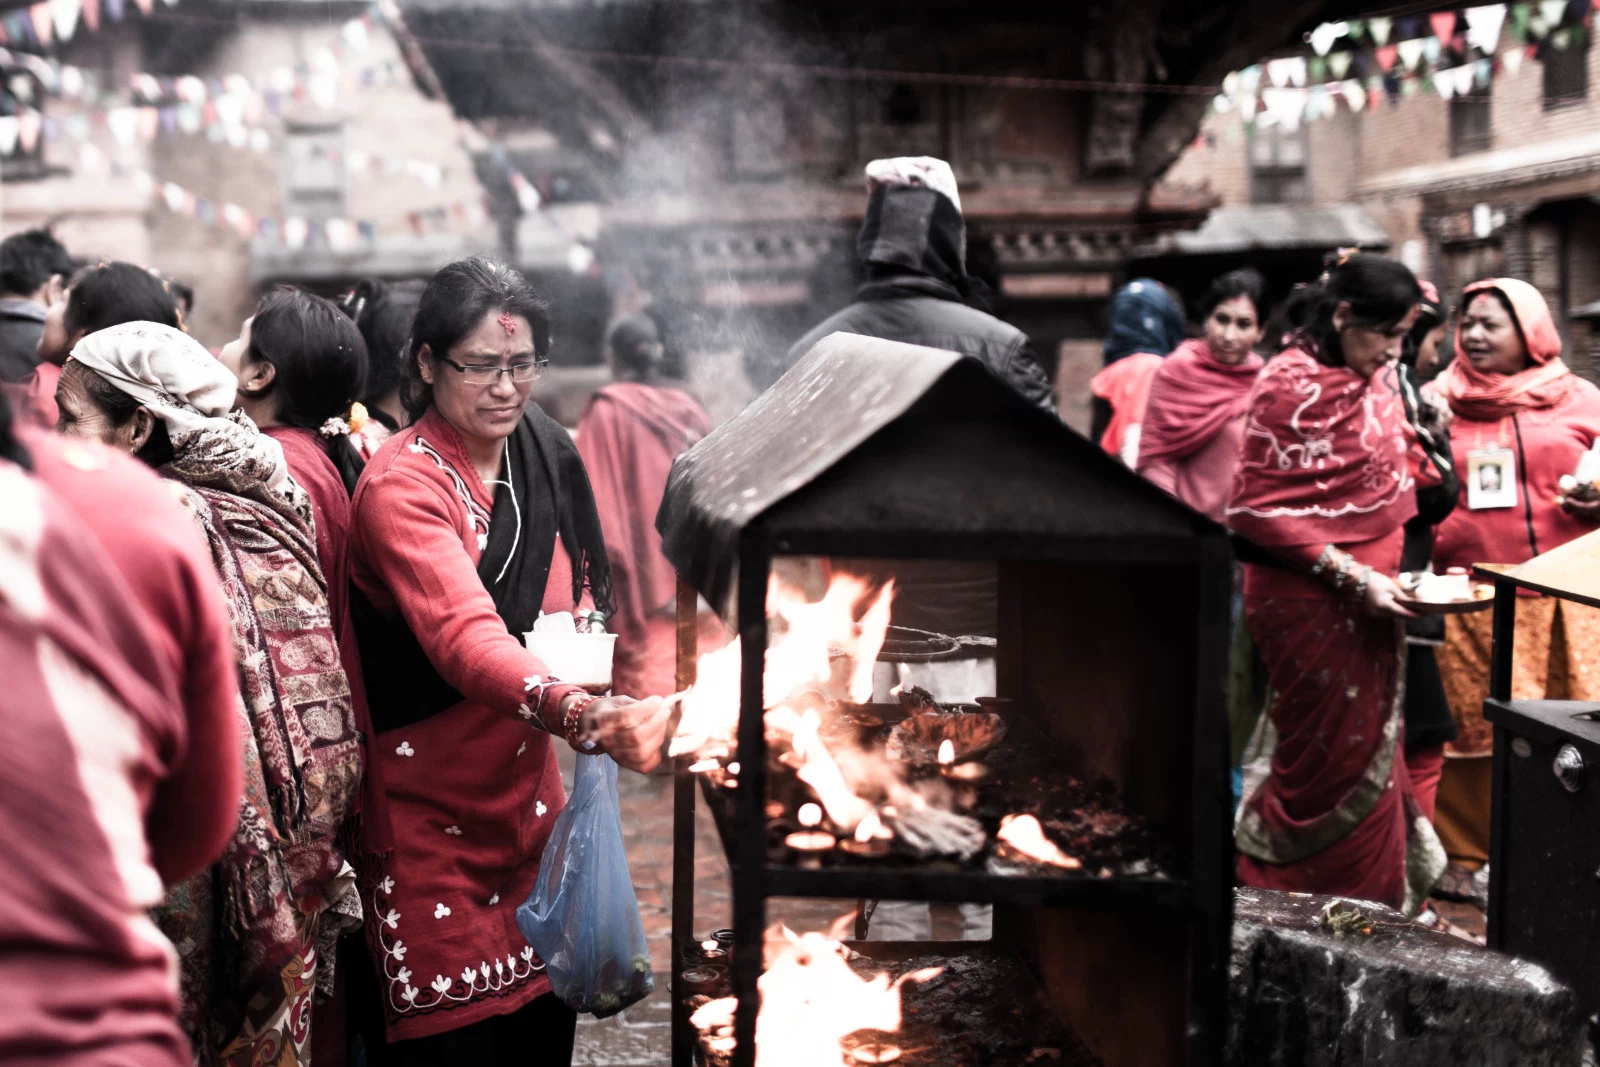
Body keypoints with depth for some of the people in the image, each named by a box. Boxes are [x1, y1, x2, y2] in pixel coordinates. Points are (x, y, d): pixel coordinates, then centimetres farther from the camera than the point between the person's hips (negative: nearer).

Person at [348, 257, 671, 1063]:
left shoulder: (545, 453, 3)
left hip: (528, 791, 6)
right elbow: (464, 636, -34)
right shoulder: (400, 484, -18)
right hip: (428, 808, -6)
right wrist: (590, 717, -49)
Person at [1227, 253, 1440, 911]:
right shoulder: (1291, 386, -13)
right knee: (1332, 763, -3)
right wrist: (1352, 577, -20)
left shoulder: (1379, 380, 12)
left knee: (1373, 757, 11)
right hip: (1308, 602, -8)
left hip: (1366, 598, 8)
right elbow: (1258, 511, -17)